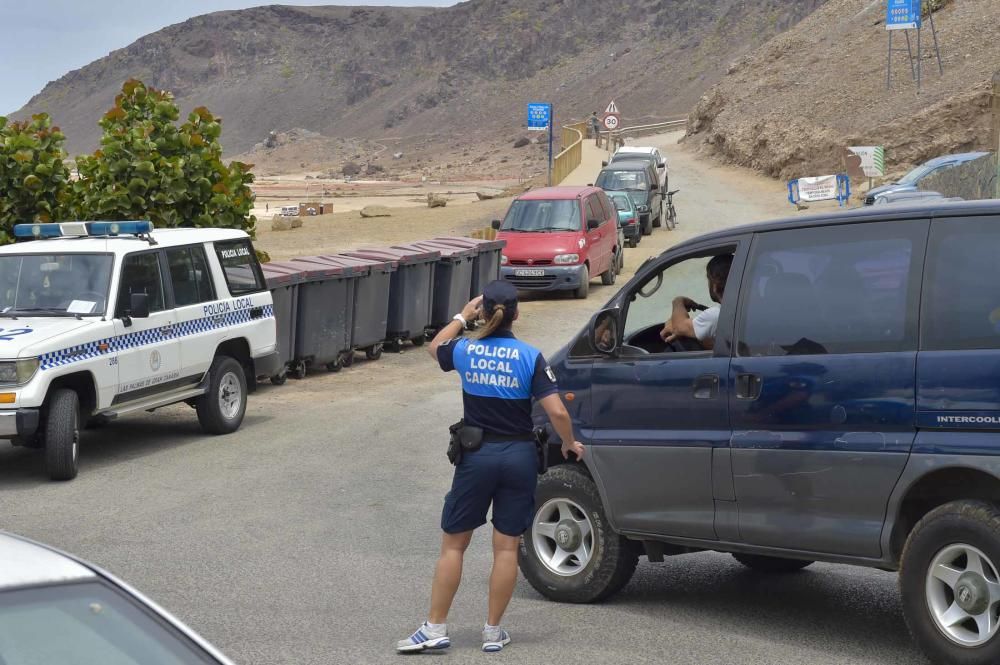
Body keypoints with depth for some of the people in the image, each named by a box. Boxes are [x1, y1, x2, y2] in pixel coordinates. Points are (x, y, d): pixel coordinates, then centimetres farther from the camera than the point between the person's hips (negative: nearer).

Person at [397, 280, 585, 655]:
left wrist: (462, 318, 28)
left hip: (477, 456, 0)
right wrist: (569, 443, 5)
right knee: (506, 547, 8)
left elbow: (435, 348, 20)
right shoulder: (530, 357, -9)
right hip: (519, 456, 0)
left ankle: (435, 629, 8)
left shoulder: (465, 351, -5)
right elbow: (557, 412, -13)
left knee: (453, 544, 9)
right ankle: (493, 631, 13)